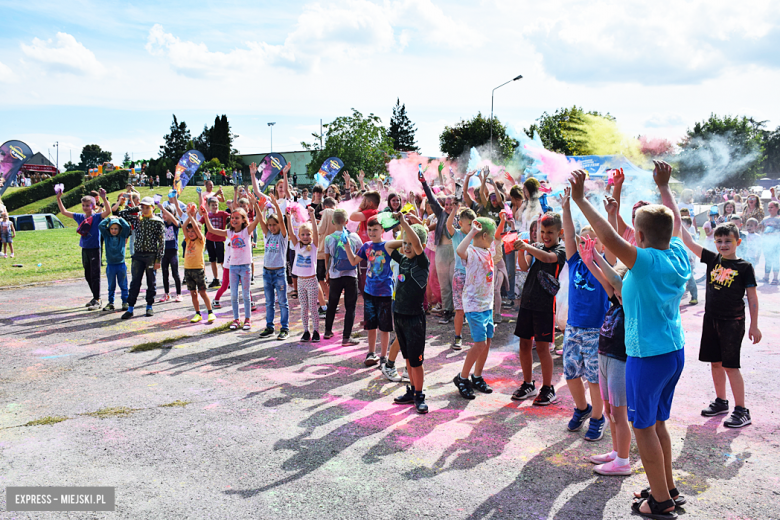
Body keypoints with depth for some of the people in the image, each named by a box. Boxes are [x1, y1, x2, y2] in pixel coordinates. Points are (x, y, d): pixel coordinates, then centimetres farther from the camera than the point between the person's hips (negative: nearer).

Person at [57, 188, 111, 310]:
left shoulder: (97, 217, -8)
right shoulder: (80, 217, 8)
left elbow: (108, 211, -26)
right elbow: (64, 212, 17)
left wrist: (104, 198, -37)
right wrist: (58, 199, 9)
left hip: (94, 249, -7)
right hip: (84, 249, 7)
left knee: (95, 276, -5)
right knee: (88, 276, 14)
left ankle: (97, 300, 0)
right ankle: (95, 298, 25)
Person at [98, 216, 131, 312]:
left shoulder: (122, 236, 2)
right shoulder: (107, 236, 6)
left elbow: (127, 227, -11)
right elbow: (100, 226, -3)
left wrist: (120, 219, 3)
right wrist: (108, 219, 7)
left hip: (121, 264, -1)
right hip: (110, 265, 1)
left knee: (123, 285, 6)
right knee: (111, 286, 10)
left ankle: (125, 302, 15)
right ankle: (110, 303, 17)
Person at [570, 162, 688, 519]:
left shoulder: (647, 261, -22)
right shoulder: (679, 256, -1)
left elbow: (610, 239, -33)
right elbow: (675, 222, 17)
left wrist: (580, 200, -28)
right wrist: (664, 187, 27)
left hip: (648, 356, -8)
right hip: (675, 352, 8)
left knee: (643, 427, 6)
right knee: (658, 422, 21)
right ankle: (668, 489, 33)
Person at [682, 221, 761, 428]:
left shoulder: (744, 267, -7)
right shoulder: (712, 259, 5)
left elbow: (752, 298, -6)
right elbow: (690, 242, 1)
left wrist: (754, 326, -8)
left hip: (733, 322, -5)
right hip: (711, 319, 5)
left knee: (730, 365, -4)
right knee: (715, 362, 13)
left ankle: (741, 411, 5)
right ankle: (721, 402, 29)